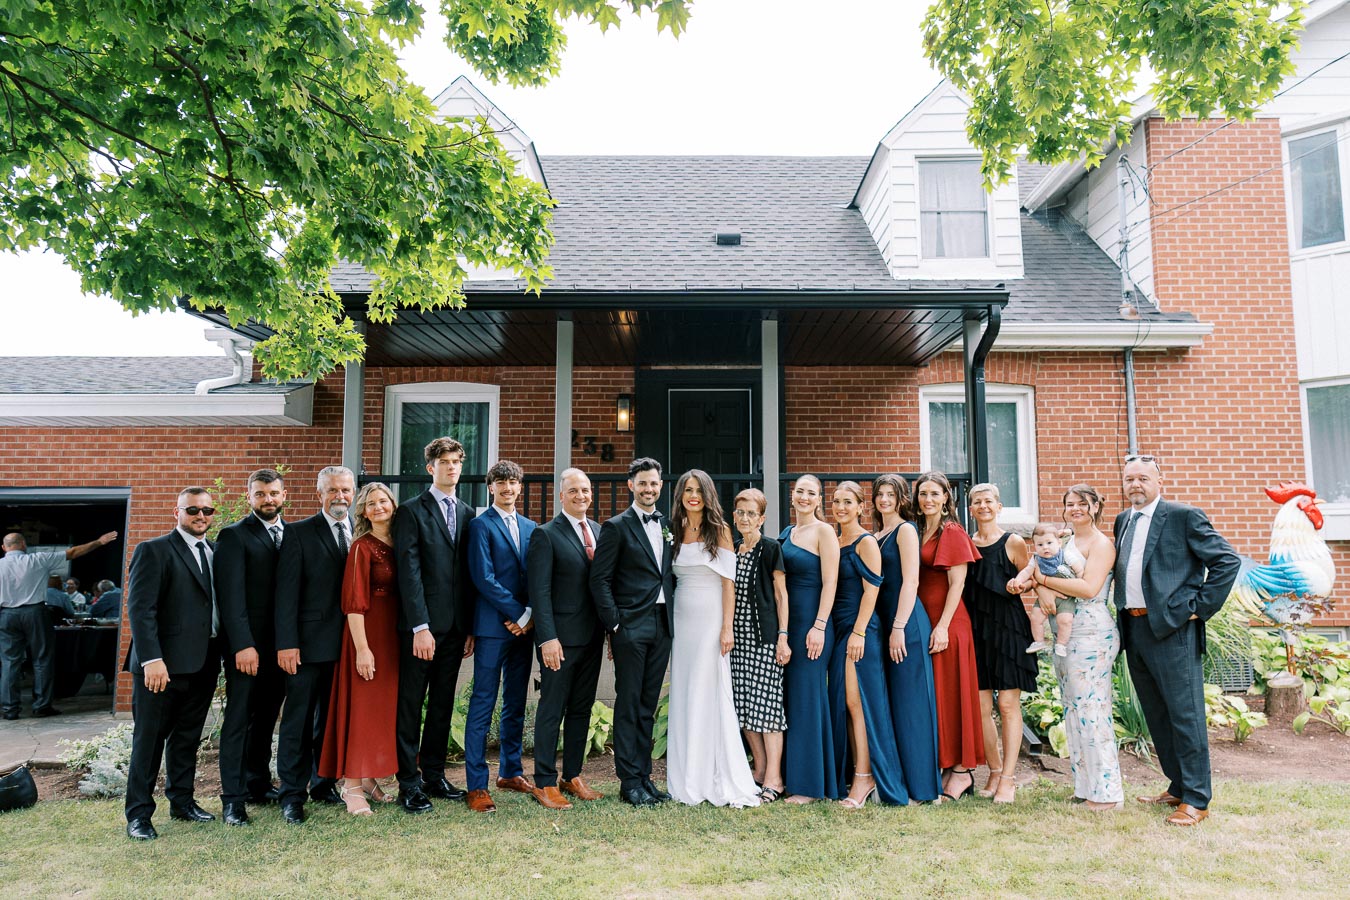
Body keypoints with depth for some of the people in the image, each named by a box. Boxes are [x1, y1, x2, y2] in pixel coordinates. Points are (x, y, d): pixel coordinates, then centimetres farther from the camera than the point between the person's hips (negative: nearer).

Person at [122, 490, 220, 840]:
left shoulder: (216, 552, 13)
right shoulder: (153, 550, -7)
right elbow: (140, 608, -14)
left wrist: (223, 653, 5)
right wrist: (151, 659, -21)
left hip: (204, 663, 6)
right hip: (163, 665, -6)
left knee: (188, 737, 16)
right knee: (149, 739, 4)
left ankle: (182, 801, 28)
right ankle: (139, 814, 15)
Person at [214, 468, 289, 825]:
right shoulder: (234, 535, -4)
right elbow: (231, 595, -11)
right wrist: (243, 644, -18)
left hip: (280, 644, 5)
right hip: (247, 645, -5)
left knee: (266, 717, 13)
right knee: (239, 718, 2)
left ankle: (258, 784, 24)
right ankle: (233, 798, 10)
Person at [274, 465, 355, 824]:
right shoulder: (299, 533, -2)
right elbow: (287, 592, -7)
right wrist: (286, 643, -13)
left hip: (348, 643, 4)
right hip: (310, 643, -4)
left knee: (333, 719, 14)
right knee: (298, 720, 3)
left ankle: (324, 785, 27)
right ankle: (292, 794, 14)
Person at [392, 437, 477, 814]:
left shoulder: (468, 514, 12)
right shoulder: (412, 511, -3)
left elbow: (470, 573, 11)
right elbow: (409, 573, -11)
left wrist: (471, 627, 7)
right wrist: (420, 627, -17)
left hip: (456, 627, 5)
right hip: (421, 627, -5)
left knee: (443, 705, 12)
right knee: (411, 705, 3)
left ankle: (434, 775, 23)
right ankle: (409, 783, 12)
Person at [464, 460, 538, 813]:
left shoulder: (530, 527, 15)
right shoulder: (481, 525, -3)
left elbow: (536, 577, 13)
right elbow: (484, 578, -11)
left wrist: (530, 615, -2)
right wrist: (519, 613, -12)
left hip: (524, 626, 6)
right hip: (493, 626, -6)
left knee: (516, 703, 14)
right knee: (483, 704, -3)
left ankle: (510, 772, 26)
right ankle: (477, 785, 3)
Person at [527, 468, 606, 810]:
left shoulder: (599, 531, 11)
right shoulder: (546, 535, -8)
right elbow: (539, 591, -13)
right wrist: (548, 638, -18)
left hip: (593, 637, 6)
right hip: (561, 638, -6)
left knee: (582, 709, 14)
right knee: (552, 710, 3)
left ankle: (573, 777, 25)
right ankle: (544, 783, 14)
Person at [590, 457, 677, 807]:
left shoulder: (668, 526, 13)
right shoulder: (616, 527, -4)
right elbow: (600, 580, -7)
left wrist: (673, 618, 8)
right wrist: (614, 624, -11)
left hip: (662, 626, 5)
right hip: (631, 626, -5)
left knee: (648, 706, 12)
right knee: (629, 705, 1)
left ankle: (644, 775, 20)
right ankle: (630, 782, 9)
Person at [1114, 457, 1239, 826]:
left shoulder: (1184, 516, -5)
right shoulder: (1122, 520, 15)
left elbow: (1227, 561, -9)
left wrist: (1200, 608, -10)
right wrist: (1124, 611, 12)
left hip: (1172, 629, -7)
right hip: (1135, 629, 7)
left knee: (1185, 714, -2)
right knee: (1157, 716, 15)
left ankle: (1196, 800, 7)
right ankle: (1177, 786, 28)